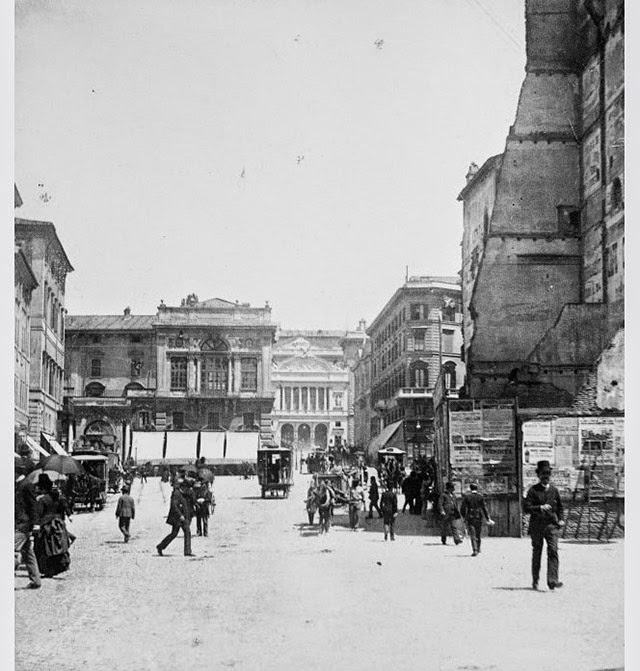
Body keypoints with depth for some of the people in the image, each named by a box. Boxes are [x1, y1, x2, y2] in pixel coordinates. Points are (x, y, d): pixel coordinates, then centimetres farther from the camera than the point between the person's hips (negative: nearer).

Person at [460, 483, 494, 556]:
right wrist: (488, 519, -2)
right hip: (479, 518, 2)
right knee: (478, 535, 16)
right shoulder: (480, 496, -1)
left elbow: (462, 508, -2)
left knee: (472, 535, -4)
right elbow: (484, 508, -4)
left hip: (469, 518, -2)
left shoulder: (466, 496, -3)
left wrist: (464, 516, 14)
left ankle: (475, 550, -18)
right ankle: (477, 550, 23)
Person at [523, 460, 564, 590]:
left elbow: (560, 507, 23)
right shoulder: (533, 490, 0)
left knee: (553, 551, -14)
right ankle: (535, 580, 21)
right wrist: (540, 508, -22)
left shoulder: (554, 490, 11)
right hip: (536, 526, -2)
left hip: (551, 525, 2)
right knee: (536, 553, 7)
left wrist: (560, 519, 7)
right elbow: (526, 508, -8)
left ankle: (552, 580, -18)